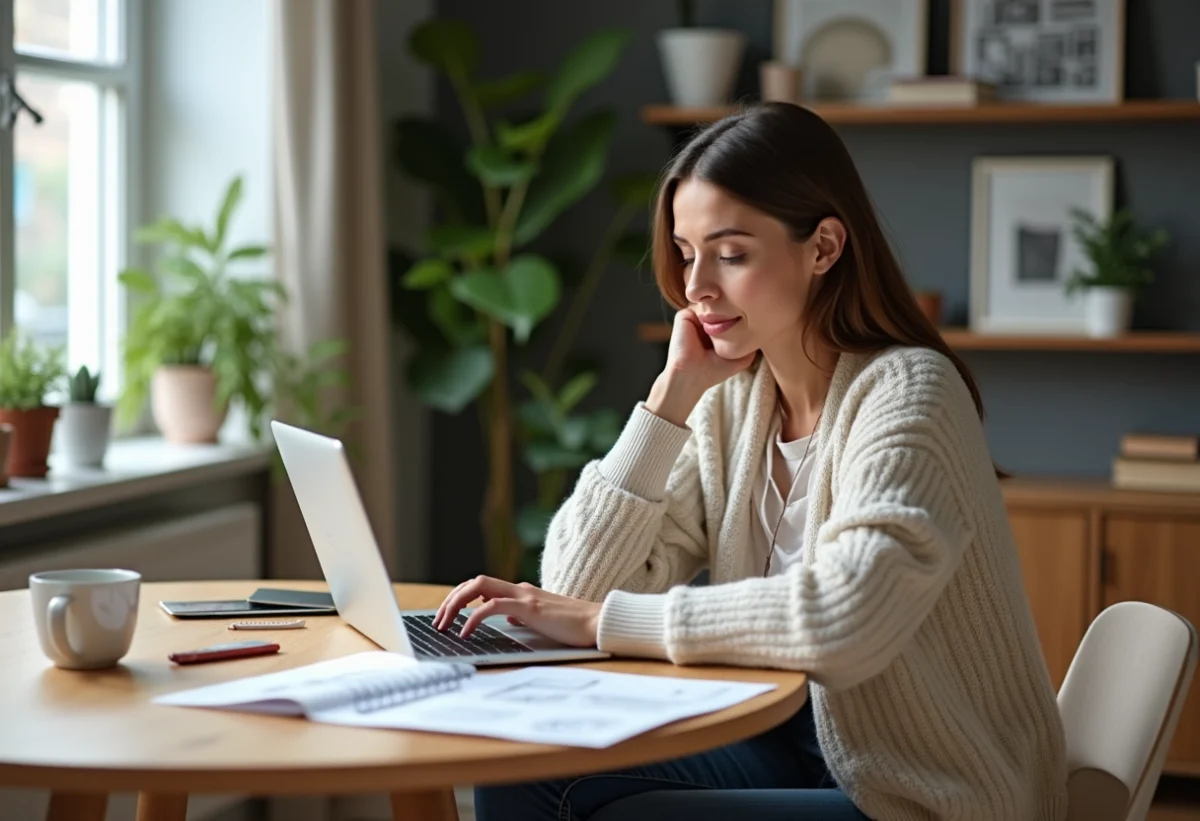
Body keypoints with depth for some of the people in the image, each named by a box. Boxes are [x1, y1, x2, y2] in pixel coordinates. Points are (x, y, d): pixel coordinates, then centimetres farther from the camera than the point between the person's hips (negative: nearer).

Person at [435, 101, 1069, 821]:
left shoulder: (905, 391, -18)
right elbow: (580, 584, -5)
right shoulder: (729, 401, 2)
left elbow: (843, 618, -34)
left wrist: (602, 620, -29)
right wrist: (674, 392, -11)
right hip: (795, 746, 6)